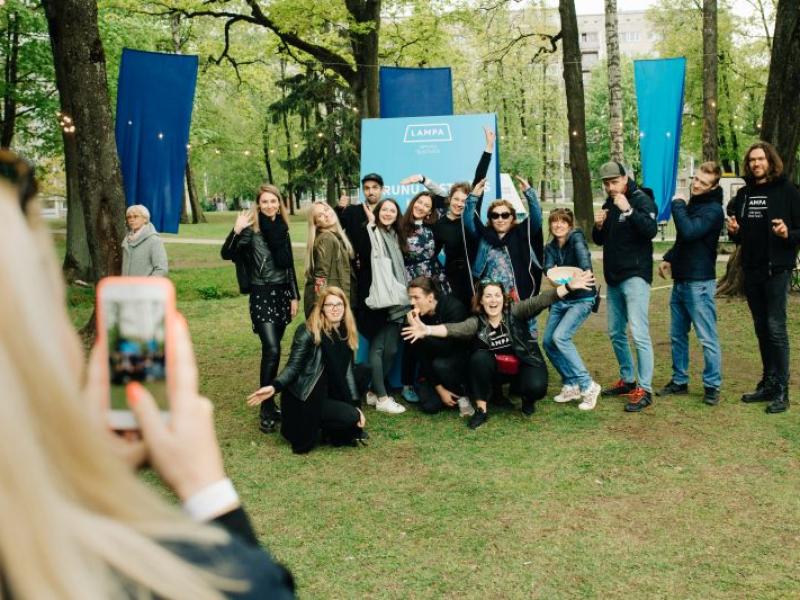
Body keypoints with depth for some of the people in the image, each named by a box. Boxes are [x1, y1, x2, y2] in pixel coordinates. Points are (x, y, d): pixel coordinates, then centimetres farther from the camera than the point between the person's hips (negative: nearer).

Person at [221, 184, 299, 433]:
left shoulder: (282, 229, 10)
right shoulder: (251, 229, -6)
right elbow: (227, 254, -16)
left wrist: (294, 296, 13)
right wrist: (236, 231, -29)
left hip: (282, 293, 5)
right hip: (261, 294, -5)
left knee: (272, 350, 10)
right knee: (271, 350, -16)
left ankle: (270, 401, 20)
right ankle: (266, 410, -10)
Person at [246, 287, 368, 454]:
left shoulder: (345, 334, 6)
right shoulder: (308, 332, -12)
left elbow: (347, 372, 7)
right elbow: (293, 367, -14)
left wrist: (356, 405, 1)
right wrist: (274, 387, -31)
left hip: (328, 397, 7)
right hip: (304, 400, -7)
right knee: (351, 417, -22)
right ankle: (311, 431, 2)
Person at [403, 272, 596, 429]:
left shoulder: (515, 311, -14)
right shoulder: (477, 322, -14)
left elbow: (540, 301, -27)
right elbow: (455, 328, -31)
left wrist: (568, 287, -41)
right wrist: (428, 330, -49)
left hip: (523, 364, -1)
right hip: (496, 369, 1)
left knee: (536, 388, -30)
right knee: (479, 357, -28)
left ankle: (526, 397, 10)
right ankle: (481, 409, -14)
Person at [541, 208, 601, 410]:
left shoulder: (576, 237, -10)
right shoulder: (550, 248, 6)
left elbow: (583, 255, -30)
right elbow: (548, 267, -13)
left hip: (582, 298, -7)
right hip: (560, 300, 7)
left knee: (560, 337, -23)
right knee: (548, 342, 1)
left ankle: (587, 386, -15)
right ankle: (571, 385, 16)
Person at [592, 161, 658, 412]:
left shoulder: (641, 200, -7)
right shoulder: (608, 204, 15)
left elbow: (651, 231, -23)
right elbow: (600, 240, 18)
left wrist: (628, 210, -29)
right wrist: (598, 226, -2)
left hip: (635, 276, -8)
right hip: (613, 278, 8)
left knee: (639, 333, -12)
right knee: (615, 332, 14)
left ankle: (644, 389, -8)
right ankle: (627, 380, 27)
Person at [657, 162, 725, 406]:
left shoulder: (713, 210, -12)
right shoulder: (691, 203, 15)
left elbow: (689, 232, -27)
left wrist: (678, 205, -14)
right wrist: (669, 258, 10)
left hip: (699, 283, -9)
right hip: (680, 281, 9)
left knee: (707, 338, -3)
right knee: (677, 335, 14)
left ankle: (712, 386, 6)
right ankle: (679, 381, 24)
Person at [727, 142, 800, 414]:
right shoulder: (743, 194, 11)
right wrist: (734, 231, -2)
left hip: (777, 269, -6)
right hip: (751, 269, 6)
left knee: (776, 327, -7)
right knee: (761, 328, 12)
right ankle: (768, 383, 21)